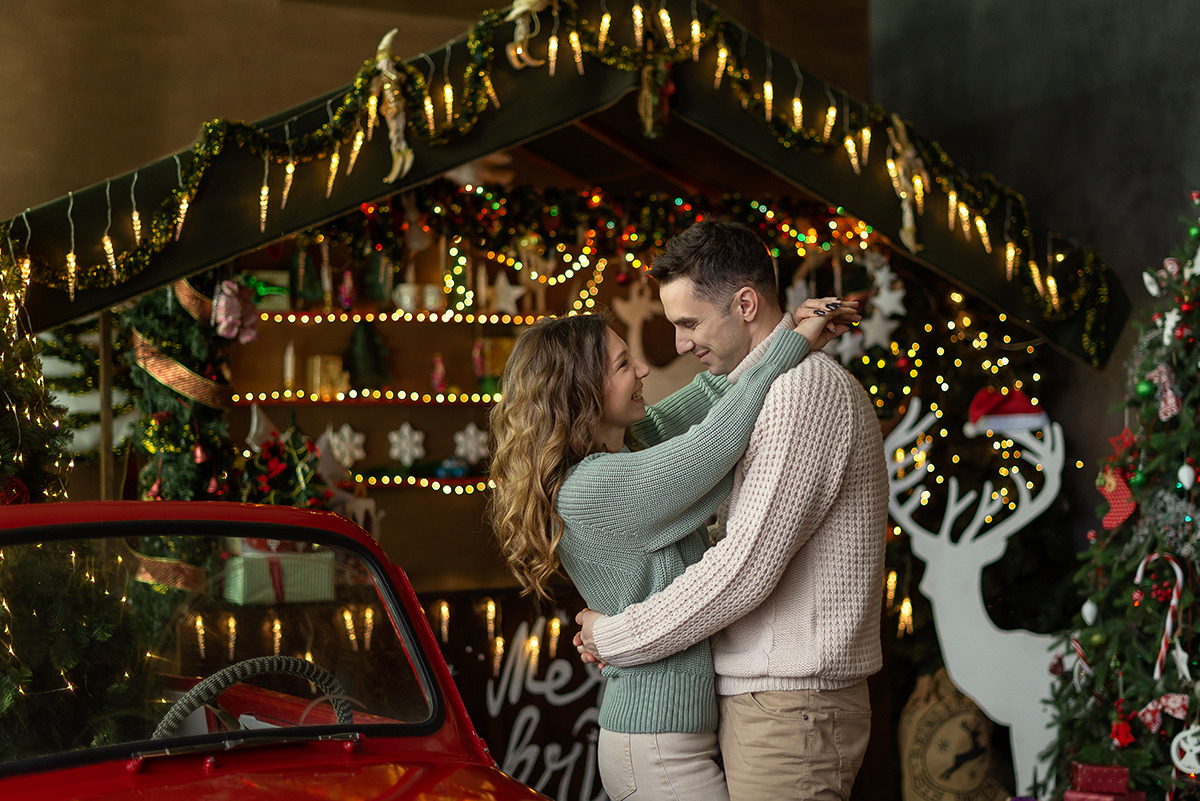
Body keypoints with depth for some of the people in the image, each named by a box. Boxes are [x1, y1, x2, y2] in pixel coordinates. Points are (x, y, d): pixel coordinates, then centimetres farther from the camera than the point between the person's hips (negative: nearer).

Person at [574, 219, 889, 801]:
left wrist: (614, 637, -11)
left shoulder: (803, 389, -15)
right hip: (765, 703, 10)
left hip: (789, 710, -10)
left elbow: (748, 568, -20)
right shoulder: (774, 390, 19)